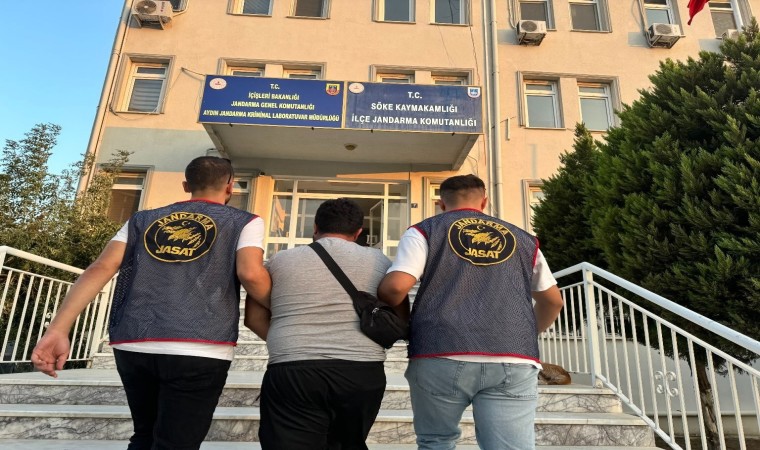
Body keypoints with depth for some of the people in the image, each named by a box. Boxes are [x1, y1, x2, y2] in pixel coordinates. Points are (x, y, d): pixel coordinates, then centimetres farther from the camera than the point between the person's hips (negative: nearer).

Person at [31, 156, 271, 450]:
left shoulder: (142, 220, 18)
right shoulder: (244, 222, 7)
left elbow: (101, 268, 6)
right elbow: (250, 273, -10)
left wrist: (58, 330, 1)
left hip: (132, 346, 5)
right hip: (199, 350, -4)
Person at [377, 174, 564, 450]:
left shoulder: (425, 231, 9)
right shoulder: (522, 239, 21)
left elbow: (396, 286, -5)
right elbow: (553, 301, 28)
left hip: (442, 356, -2)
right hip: (514, 361, 2)